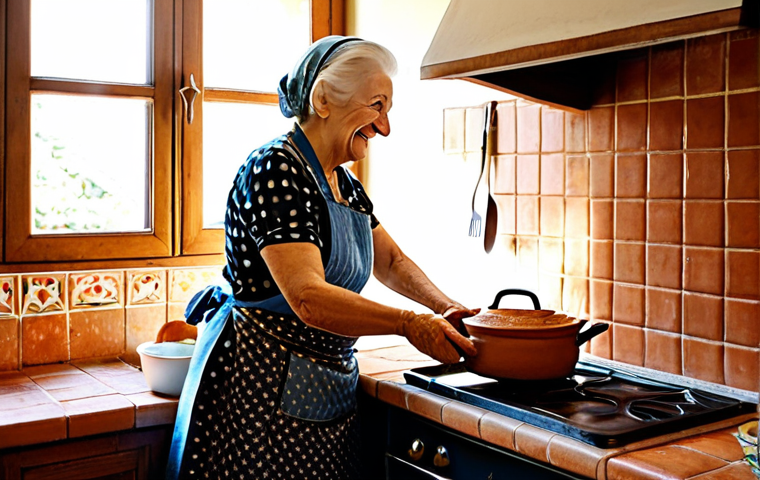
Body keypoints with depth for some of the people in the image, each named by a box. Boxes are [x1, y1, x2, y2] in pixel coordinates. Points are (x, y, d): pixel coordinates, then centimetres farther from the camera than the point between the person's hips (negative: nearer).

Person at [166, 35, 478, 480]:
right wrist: (410, 324, -20)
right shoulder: (276, 169, -17)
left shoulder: (345, 185, 11)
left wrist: (446, 307, 5)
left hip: (330, 391, 9)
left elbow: (391, 261, 21)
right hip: (263, 384, -8)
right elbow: (308, 298, -26)